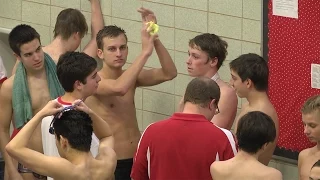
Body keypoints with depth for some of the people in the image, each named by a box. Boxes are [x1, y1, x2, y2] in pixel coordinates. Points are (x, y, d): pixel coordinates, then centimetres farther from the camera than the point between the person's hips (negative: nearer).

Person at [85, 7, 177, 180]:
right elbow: (119, 88, -32)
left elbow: (169, 73, -5)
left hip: (137, 159, 6)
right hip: (111, 163, -5)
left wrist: (155, 39, -17)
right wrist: (145, 51, -30)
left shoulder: (130, 76, 6)